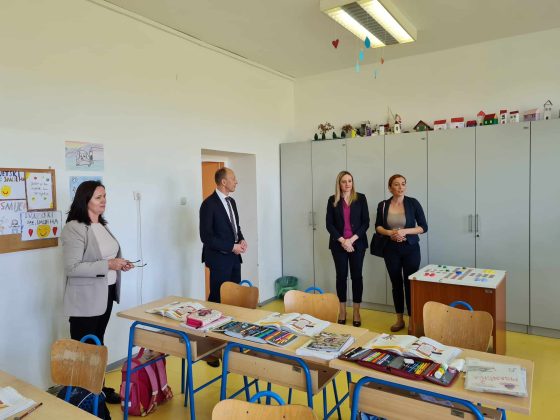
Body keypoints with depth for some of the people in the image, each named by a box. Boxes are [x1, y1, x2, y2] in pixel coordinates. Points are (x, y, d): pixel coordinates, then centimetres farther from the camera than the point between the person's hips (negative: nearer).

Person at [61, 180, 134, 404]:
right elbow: (72, 268, -23)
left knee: (97, 344, 19)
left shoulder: (102, 225, 9)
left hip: (105, 294, 8)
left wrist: (120, 263, 1)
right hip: (85, 299, -8)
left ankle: (98, 388, 33)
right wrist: (108, 265, -26)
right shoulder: (74, 228, -17)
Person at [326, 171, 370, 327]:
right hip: (338, 244, 0)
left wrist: (352, 239, -11)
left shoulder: (360, 198, 2)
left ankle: (356, 311, 15)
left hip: (357, 243, 0)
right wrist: (342, 241, -11)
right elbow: (329, 224, -1)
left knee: (357, 276, 4)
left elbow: (366, 222, -2)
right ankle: (342, 310, 18)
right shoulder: (333, 200, 3)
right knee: (341, 276, 6)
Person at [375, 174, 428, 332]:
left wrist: (405, 231, -19)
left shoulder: (413, 203, -5)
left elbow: (424, 227, -5)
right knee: (396, 283, 9)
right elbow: (378, 227, 8)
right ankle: (399, 319, 22)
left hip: (411, 248, -2)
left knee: (410, 283, 0)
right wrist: (390, 233, -12)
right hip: (391, 249, 2)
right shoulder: (383, 205, 0)